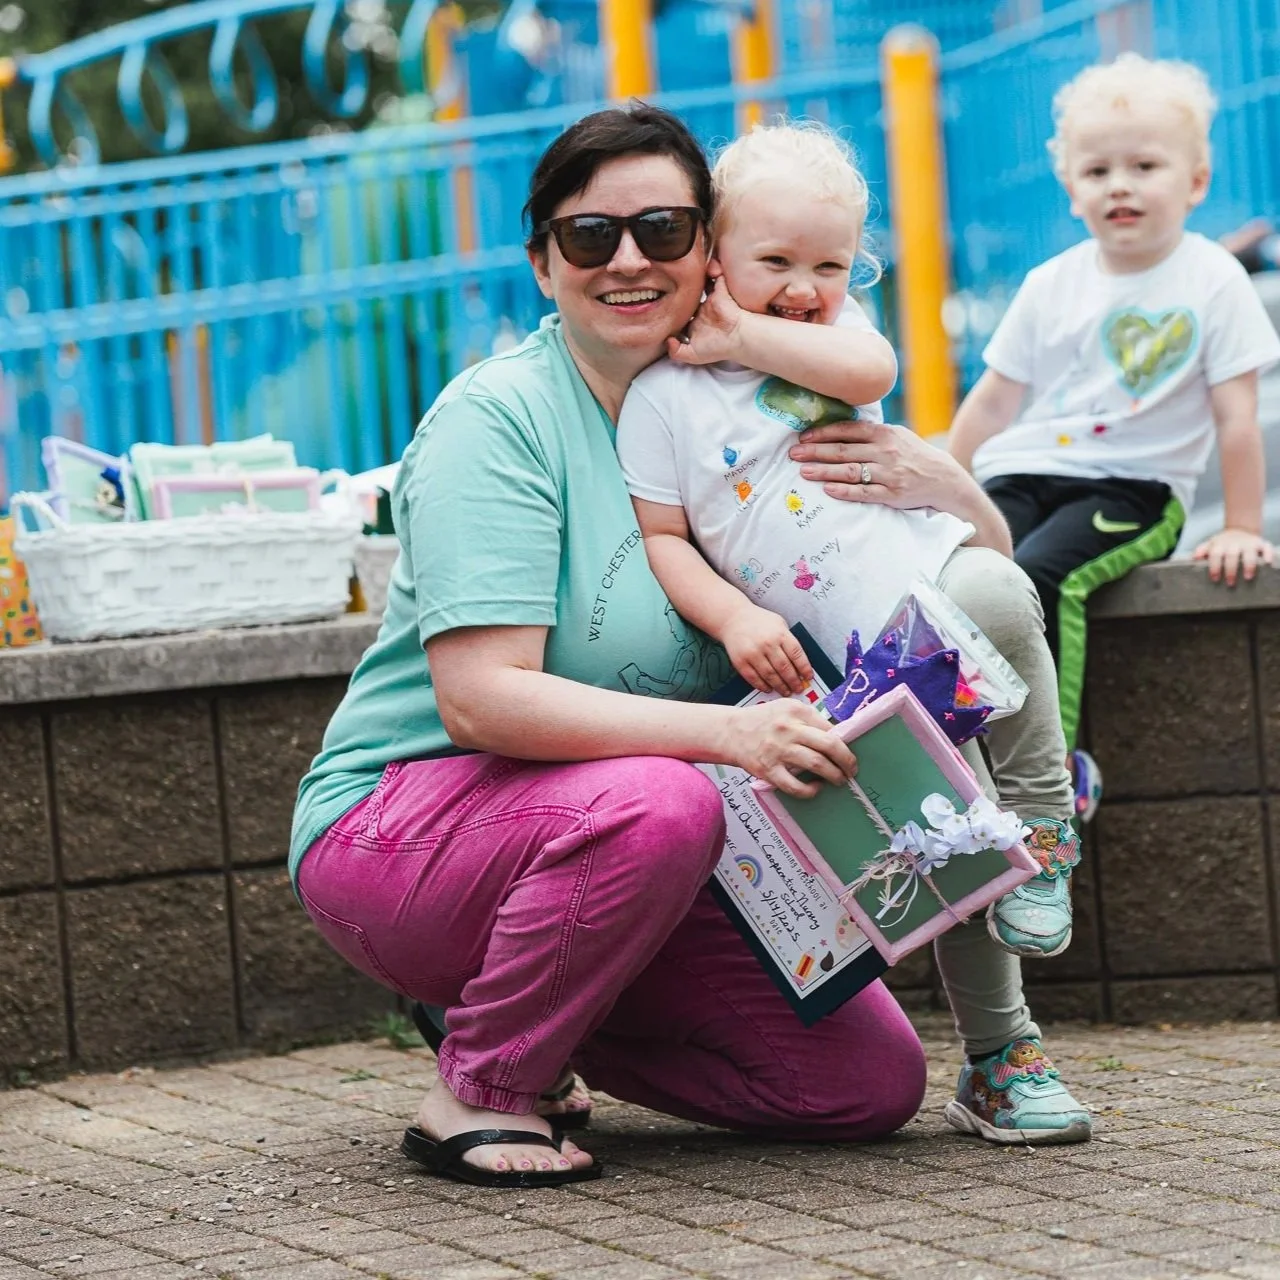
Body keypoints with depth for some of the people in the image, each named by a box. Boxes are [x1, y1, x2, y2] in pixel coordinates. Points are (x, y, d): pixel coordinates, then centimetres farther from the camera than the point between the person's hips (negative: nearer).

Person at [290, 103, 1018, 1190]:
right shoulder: (496, 417, -15)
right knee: (656, 805, -36)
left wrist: (944, 487, -18)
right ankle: (476, 1093, -14)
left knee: (872, 1081, -6)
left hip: (638, 859, 6)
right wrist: (724, 732, -37)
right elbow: (481, 700, -27)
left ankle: (548, 1024, 14)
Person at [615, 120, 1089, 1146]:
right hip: (846, 665, -1)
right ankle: (997, 1059, 10)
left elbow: (871, 370, -10)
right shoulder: (664, 392, 5)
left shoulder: (831, 331, 14)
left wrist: (745, 335, -7)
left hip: (931, 578, 1)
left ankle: (1044, 814, -15)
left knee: (996, 594, -34)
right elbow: (662, 539, 4)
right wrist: (734, 619, -11)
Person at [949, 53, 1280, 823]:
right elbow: (994, 401, 16)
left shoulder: (1213, 282, 0)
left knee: (1039, 574, -33)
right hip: (1022, 474, 4)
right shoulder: (1052, 285, 11)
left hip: (1131, 489, -4)